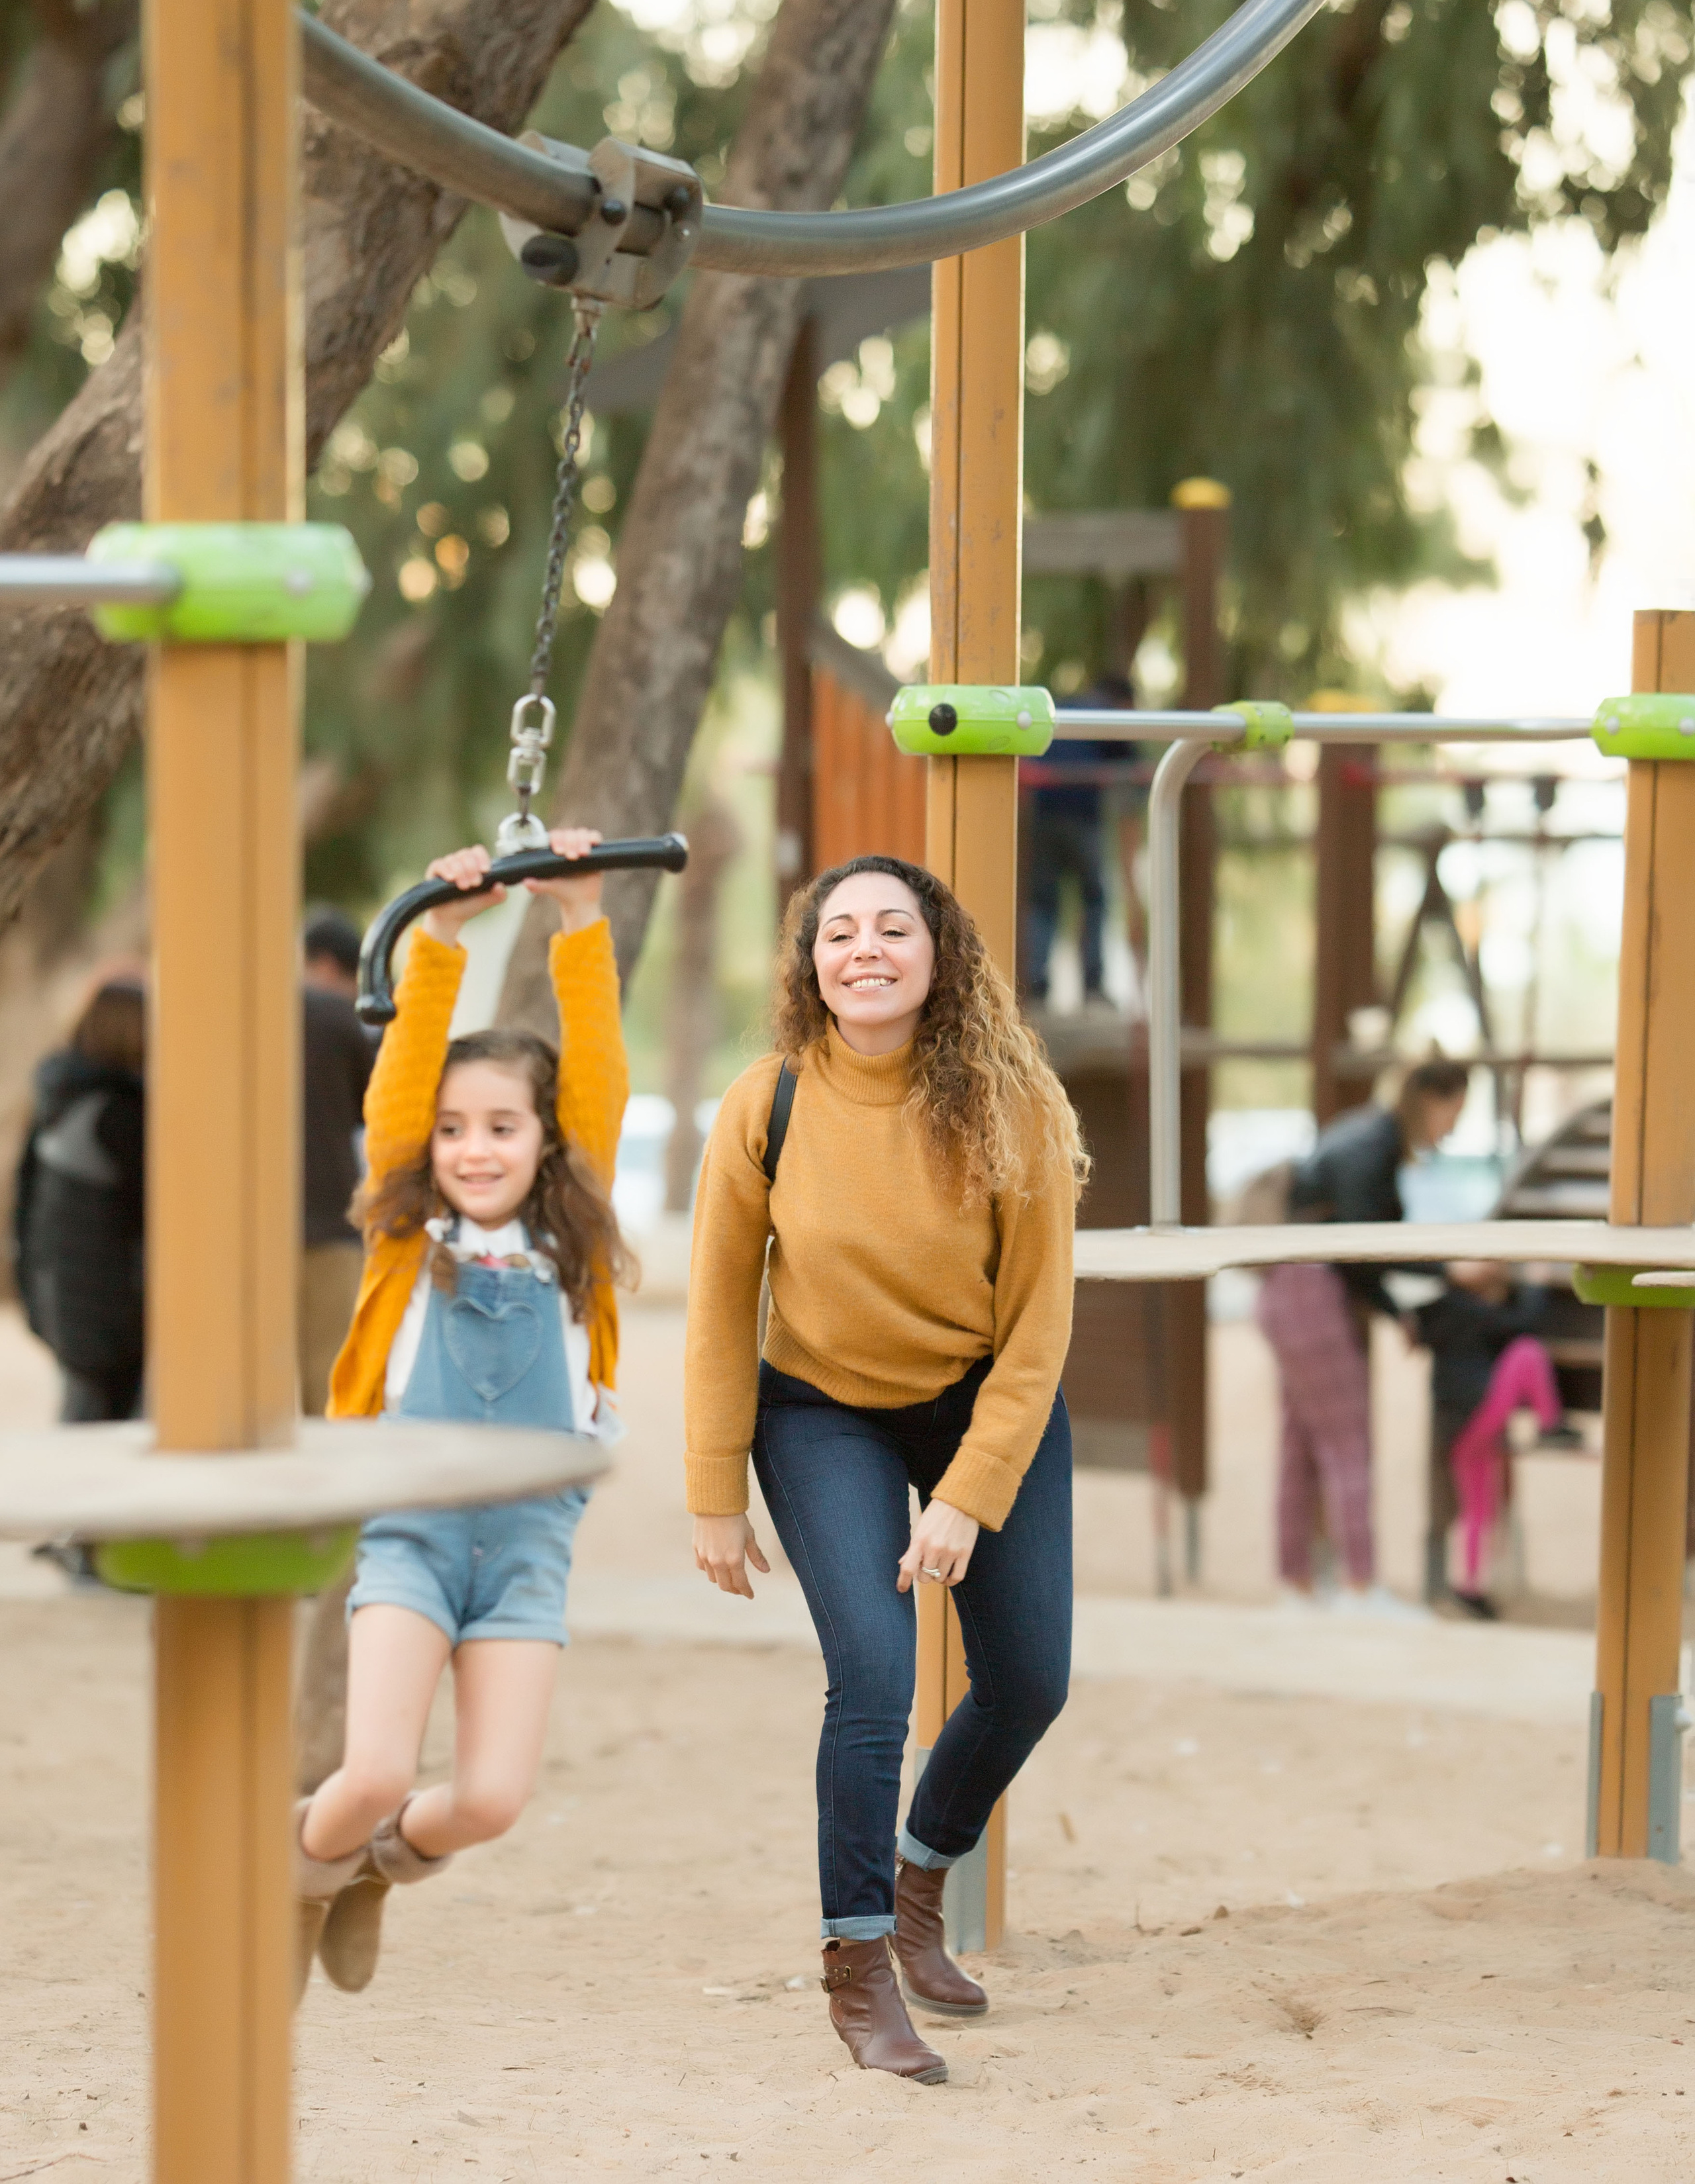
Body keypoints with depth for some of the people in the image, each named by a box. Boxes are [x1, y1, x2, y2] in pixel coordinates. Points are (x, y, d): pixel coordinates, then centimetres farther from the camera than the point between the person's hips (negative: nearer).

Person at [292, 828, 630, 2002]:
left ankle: (380, 1861, 26)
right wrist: (441, 938, -14)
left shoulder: (569, 1243, 9)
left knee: (490, 1801, -9)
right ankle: (298, 1866, 19)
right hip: (411, 1523, -2)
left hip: (530, 1534, 2)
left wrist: (580, 923, -6)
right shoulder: (410, 1236, 6)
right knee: (376, 1777, -17)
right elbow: (400, 1084, -4)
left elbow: (598, 1077, 2)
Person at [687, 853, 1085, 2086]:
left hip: (988, 1406, 2)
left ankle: (919, 1884, 33)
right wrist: (716, 1500, -6)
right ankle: (858, 1969, -2)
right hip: (824, 1415, -2)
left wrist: (968, 1497, -19)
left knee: (1029, 1682, 5)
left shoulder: (1008, 1107, -18)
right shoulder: (767, 1109, -17)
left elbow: (1038, 1322, -14)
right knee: (873, 1676, -16)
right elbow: (720, 1314, -7)